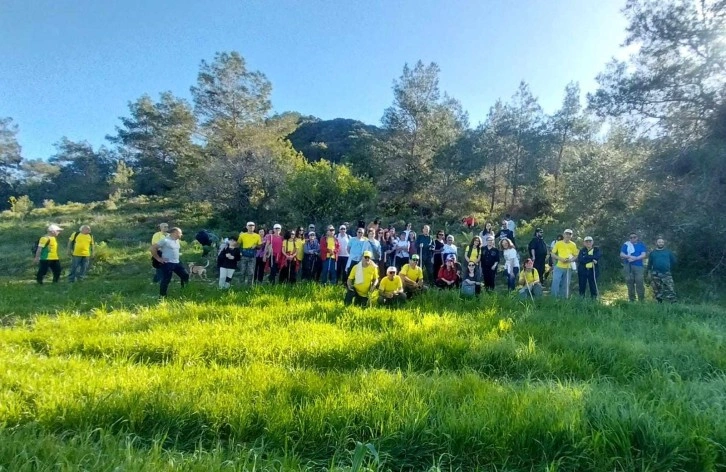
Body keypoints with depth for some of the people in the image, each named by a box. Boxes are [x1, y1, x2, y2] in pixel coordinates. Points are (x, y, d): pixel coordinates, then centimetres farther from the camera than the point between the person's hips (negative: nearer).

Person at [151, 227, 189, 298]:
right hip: (168, 263, -8)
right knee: (166, 280, -3)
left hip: (177, 263, 8)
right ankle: (162, 296, 11)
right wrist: (158, 258, -13)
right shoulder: (165, 240, -14)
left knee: (185, 275, 9)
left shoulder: (177, 240, 11)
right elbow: (152, 248, -16)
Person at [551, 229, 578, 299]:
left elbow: (576, 256, 9)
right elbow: (552, 254, 1)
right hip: (559, 267, -2)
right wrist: (559, 258, -16)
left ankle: (564, 298, 20)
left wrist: (571, 260, -12)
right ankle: (554, 297, 3)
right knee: (556, 283, -8)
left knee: (565, 284, 8)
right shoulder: (558, 243, -1)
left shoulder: (573, 245, 4)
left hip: (568, 268, 2)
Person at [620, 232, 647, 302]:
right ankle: (631, 300, 11)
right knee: (630, 283, 4)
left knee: (640, 283, -8)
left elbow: (644, 255, 0)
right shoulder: (626, 244, 11)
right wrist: (630, 257, -14)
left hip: (639, 266, -1)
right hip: (628, 266, 1)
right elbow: (621, 255, 4)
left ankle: (642, 301, -2)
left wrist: (635, 258, -15)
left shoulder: (641, 245, 11)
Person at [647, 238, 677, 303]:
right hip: (655, 274, 1)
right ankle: (659, 302, 12)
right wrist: (649, 272, 3)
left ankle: (674, 302, -10)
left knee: (670, 289, -10)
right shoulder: (652, 253, 10)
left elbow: (673, 261, 17)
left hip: (666, 274, 0)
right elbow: (649, 263, 10)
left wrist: (669, 268, 12)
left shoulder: (668, 252, 10)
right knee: (657, 290, 5)